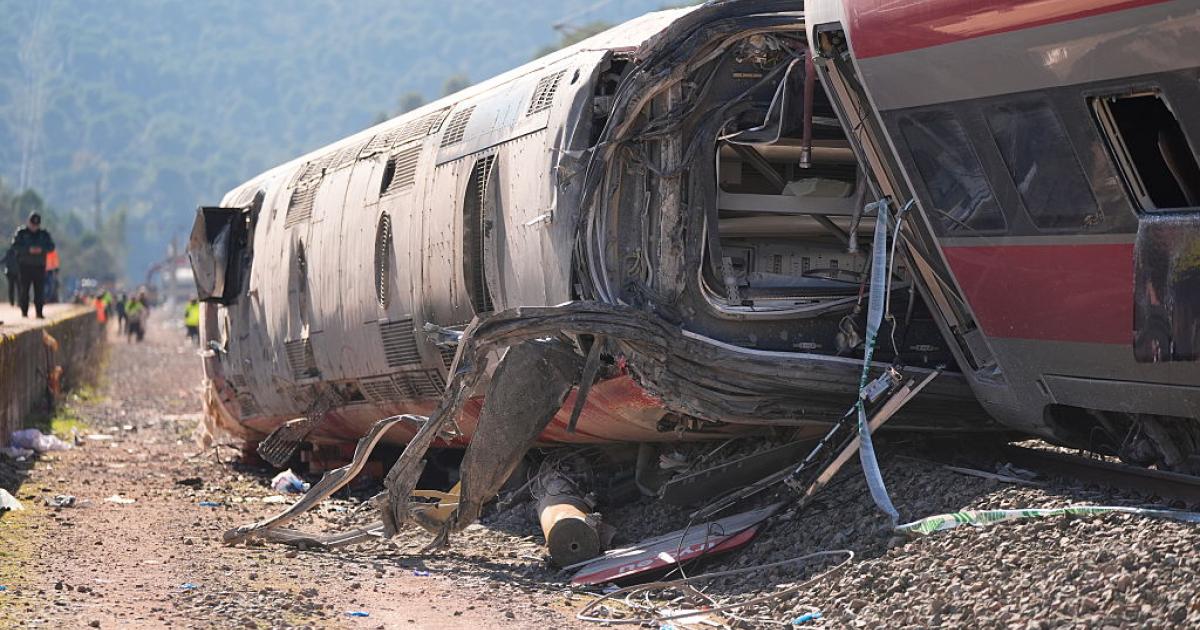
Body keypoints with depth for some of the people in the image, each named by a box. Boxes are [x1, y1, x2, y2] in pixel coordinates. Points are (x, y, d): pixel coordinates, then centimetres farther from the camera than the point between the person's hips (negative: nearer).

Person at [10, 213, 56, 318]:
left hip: (39, 266, 2)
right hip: (24, 265, -2)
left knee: (40, 290, -2)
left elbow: (51, 246, 3)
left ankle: (39, 312, 1)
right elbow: (15, 245, -8)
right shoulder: (21, 233, 3)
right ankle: (24, 311, 2)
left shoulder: (44, 234, 10)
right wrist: (28, 249, -20)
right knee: (24, 290, -3)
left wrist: (42, 249, -17)